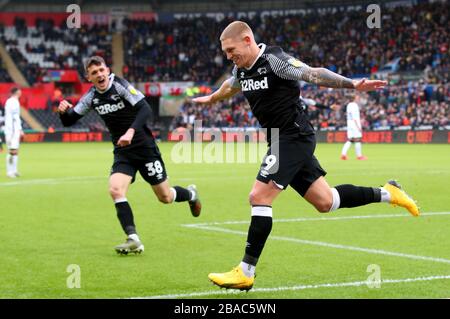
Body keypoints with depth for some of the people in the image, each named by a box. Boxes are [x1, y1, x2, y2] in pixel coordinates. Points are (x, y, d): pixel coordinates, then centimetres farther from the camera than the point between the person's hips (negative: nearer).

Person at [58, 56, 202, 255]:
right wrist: (64, 111, -19)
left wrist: (131, 131, -38)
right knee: (115, 190, -21)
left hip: (144, 147, -4)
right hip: (122, 152, 4)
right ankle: (133, 240, -20)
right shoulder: (91, 97, -1)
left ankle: (190, 194, 40)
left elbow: (145, 109, -25)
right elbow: (69, 121, 4)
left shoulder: (120, 86, -15)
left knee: (165, 197, 6)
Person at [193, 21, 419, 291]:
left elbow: (314, 74, -23)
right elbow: (230, 86, 33)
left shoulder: (274, 60, -16)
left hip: (294, 137, -9)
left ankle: (246, 273, -9)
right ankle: (386, 193, 26)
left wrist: (352, 84, -35)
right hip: (282, 140, 9)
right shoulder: (241, 69, 10)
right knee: (325, 202, 11)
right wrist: (211, 99, 53)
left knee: (259, 197, -13)